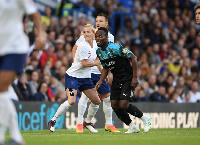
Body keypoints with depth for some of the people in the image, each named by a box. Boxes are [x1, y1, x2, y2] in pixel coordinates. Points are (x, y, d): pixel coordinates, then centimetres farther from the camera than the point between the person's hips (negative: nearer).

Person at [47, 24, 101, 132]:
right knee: (71, 101, -23)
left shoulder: (95, 46, 6)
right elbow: (84, 63, -22)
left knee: (97, 101, 6)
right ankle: (52, 121, -11)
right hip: (73, 76, -8)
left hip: (86, 77, 8)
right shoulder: (83, 46, -18)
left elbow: (97, 61, 22)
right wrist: (96, 63, -7)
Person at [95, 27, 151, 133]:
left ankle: (144, 118, 6)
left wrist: (135, 77, -19)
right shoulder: (98, 52, 3)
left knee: (123, 104, -19)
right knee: (114, 106, -2)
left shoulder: (116, 48, -22)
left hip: (128, 78, -8)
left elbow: (133, 58, -17)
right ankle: (132, 127, 16)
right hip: (116, 80, 8)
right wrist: (100, 81, 1)